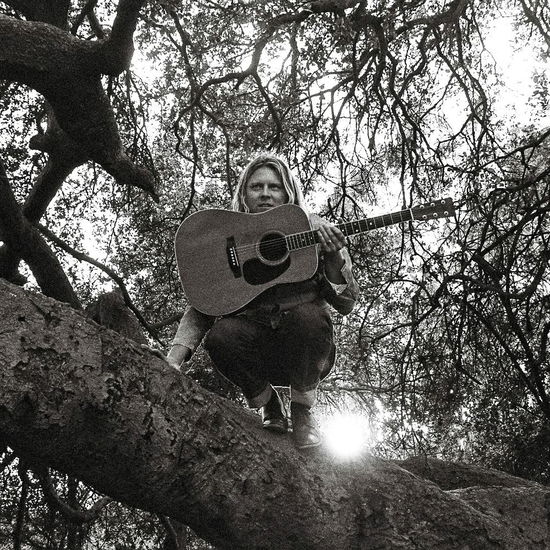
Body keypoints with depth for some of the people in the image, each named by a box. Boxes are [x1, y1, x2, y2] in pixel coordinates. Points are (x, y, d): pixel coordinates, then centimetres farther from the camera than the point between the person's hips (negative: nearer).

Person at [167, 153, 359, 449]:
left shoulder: (315, 231, 2)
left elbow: (345, 304, -2)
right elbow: (201, 309, -1)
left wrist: (333, 257, -21)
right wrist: (173, 359, -18)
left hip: (306, 355, 0)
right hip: (256, 351, 1)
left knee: (307, 315, -32)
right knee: (221, 334, -30)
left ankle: (302, 411, -6)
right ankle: (270, 408, -1)